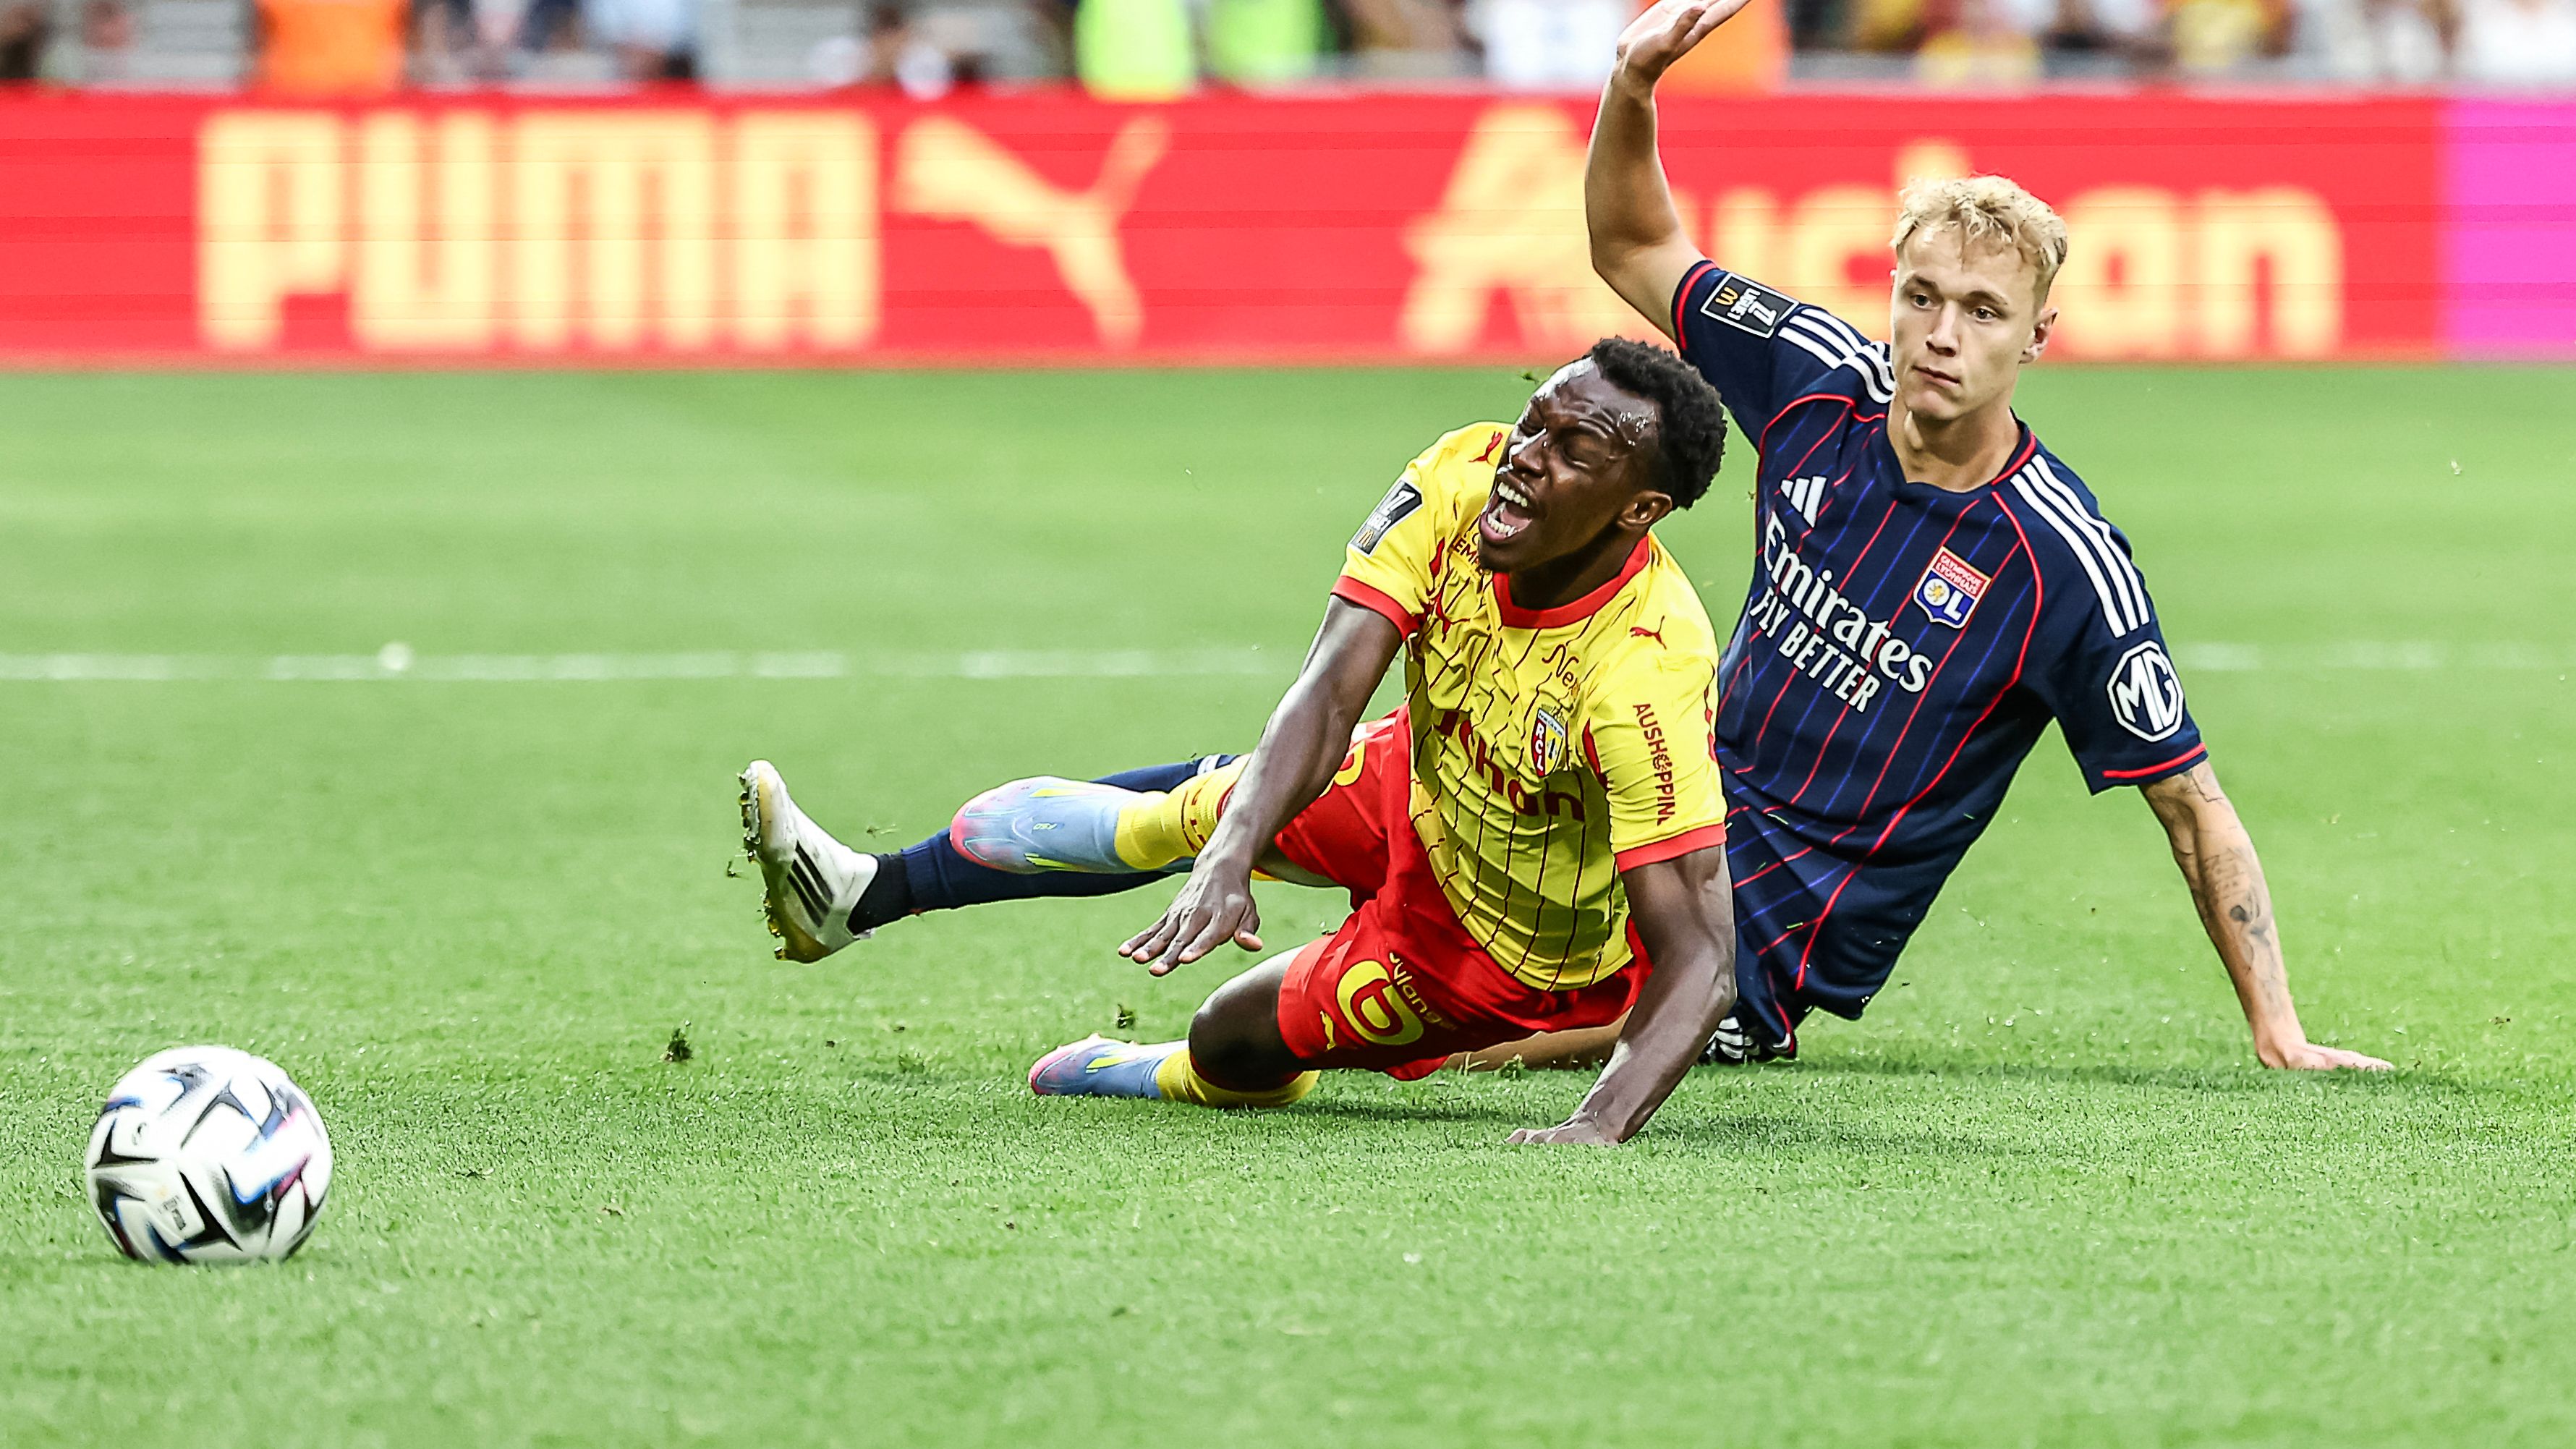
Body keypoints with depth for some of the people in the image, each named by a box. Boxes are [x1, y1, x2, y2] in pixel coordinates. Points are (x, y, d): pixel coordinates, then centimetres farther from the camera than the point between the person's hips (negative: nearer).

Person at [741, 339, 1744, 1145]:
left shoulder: (1648, 676, -41)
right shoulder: (1460, 484, -26)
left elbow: (1699, 962, -40)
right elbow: (1329, 695, -31)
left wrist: (1599, 1127, -55)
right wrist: (1230, 859, -47)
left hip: (1500, 943, -5)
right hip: (1421, 787, 5)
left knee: (1233, 1046, 9)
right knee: (1178, 813, 16)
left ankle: (1123, 1076, 46)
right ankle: (861, 896, 39)